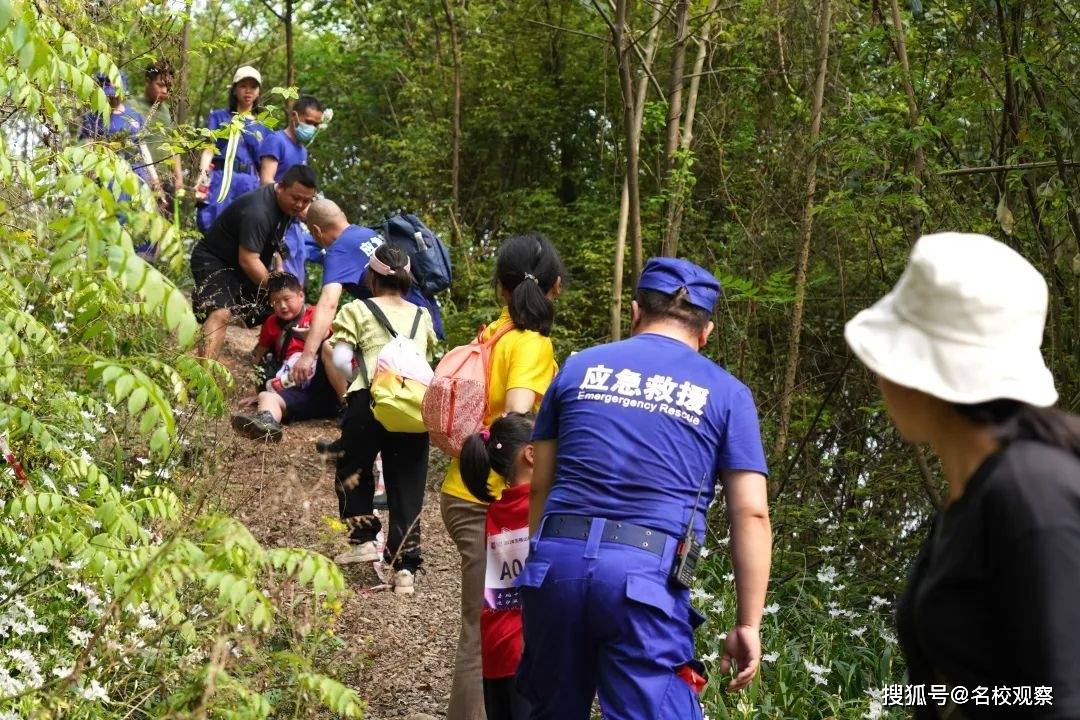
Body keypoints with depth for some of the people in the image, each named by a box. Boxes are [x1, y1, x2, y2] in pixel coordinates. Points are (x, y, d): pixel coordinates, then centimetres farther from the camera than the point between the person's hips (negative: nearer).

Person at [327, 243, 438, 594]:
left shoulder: (357, 310, 8)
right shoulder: (423, 316, 22)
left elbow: (341, 358, 0)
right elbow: (429, 357, 17)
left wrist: (347, 394, 14)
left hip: (372, 399, -3)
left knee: (352, 470, 21)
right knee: (408, 485, 7)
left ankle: (363, 540, 14)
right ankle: (404, 568, 4)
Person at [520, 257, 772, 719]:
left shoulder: (578, 367, 15)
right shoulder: (726, 394, 8)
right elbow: (751, 514, 0)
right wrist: (747, 624, 3)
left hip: (558, 562, 4)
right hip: (647, 579, -3)